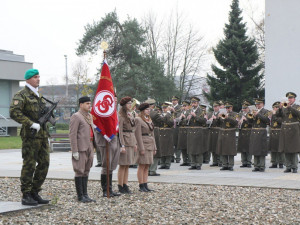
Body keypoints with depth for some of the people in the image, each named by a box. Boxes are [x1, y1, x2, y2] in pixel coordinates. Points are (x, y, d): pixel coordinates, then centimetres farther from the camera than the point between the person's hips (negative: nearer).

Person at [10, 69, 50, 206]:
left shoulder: (39, 95, 19)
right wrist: (32, 124, -21)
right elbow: (14, 113, -18)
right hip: (30, 134, -8)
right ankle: (26, 196, 3)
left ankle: (34, 193, 15)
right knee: (29, 165, -4)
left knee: (44, 164, 7)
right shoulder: (21, 95, -6)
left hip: (43, 134, 8)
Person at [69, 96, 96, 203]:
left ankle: (85, 194, 17)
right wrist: (75, 151, -18)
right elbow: (72, 135, -14)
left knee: (86, 171, 11)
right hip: (80, 149, -8)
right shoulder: (76, 116, -9)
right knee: (79, 172, -3)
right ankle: (80, 196, 2)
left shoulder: (90, 116, 17)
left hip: (89, 148, 8)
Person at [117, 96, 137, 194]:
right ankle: (121, 187, 2)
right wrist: (122, 145, -19)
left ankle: (125, 185, 15)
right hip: (124, 141, -8)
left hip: (131, 142, 8)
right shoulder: (121, 116, -11)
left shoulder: (130, 115, 15)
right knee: (123, 165, -3)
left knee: (127, 165, 10)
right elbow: (120, 131, -15)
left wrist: (135, 143, 16)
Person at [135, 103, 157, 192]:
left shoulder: (149, 120, 16)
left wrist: (154, 148, 15)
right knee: (142, 166, -4)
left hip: (150, 145, 8)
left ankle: (145, 185, 11)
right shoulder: (138, 119, -8)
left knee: (147, 167, 8)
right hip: (143, 144, -8)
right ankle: (141, 186, 0)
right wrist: (141, 148, -18)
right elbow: (138, 135, -13)